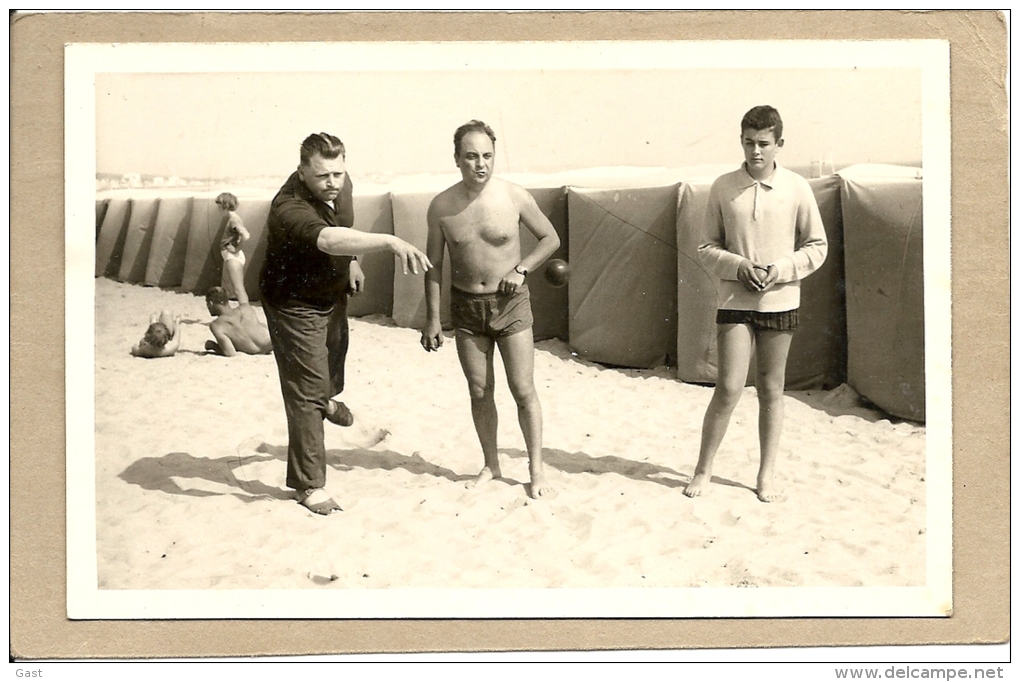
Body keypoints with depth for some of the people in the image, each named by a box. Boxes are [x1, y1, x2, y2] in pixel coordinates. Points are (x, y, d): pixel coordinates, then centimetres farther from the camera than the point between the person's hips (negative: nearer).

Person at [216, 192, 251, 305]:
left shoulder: (233, 219, -18)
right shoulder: (229, 218, 11)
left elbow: (246, 236, -32)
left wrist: (237, 248, -20)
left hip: (234, 257, -10)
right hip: (229, 257, 10)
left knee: (238, 288, -12)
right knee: (226, 288, 24)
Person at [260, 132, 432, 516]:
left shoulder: (340, 184, -15)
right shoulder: (289, 207, -40)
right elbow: (328, 239, -59)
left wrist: (351, 261, 6)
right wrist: (389, 242, -71)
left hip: (333, 293, 8)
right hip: (294, 302, -8)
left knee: (334, 355, 32)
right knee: (305, 391, -5)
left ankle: (326, 399, 66)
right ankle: (308, 485, 7)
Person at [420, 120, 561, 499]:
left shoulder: (514, 197, -11)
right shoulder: (442, 206, -7)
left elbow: (550, 238, 3)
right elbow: (434, 263, 3)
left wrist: (521, 269, -11)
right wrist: (432, 318, 1)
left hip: (511, 304, -2)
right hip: (466, 307, 2)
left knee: (524, 391, 0)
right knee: (479, 392, 11)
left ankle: (536, 470, 13)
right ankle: (491, 465, 27)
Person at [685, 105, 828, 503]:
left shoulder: (796, 189, -1)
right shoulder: (723, 188, -1)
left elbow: (817, 246, 5)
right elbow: (707, 248, 4)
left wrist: (780, 269, -11)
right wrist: (739, 266, -13)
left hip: (780, 302, 1)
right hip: (735, 302, -1)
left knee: (771, 390, 9)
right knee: (729, 388, -5)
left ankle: (767, 474, 22)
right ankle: (703, 471, 11)